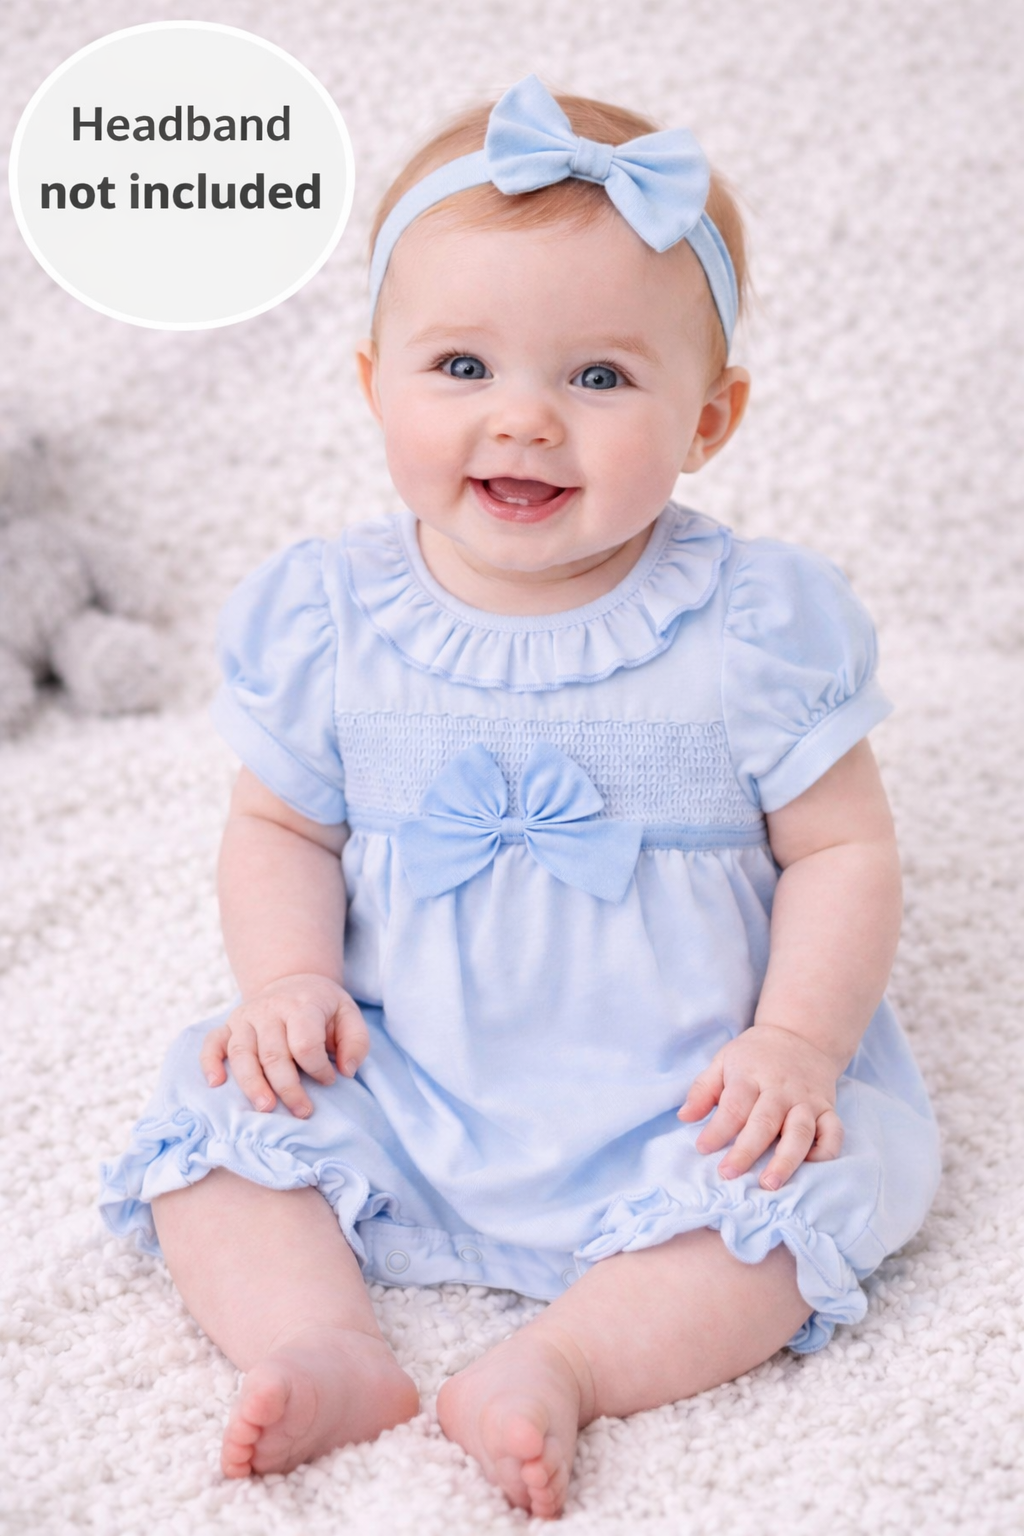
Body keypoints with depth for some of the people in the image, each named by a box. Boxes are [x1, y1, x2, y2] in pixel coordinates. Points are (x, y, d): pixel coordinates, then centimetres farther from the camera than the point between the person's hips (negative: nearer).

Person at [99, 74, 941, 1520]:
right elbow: (282, 826, 6)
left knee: (819, 1175, -24)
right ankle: (324, 1343, -18)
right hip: (395, 1094, 2)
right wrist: (288, 978, -12)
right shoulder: (324, 620, -6)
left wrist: (798, 1040, -19)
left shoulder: (758, 625, -12)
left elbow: (844, 851, -6)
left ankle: (562, 1359, -23)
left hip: (678, 1108, -2)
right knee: (211, 1119, -10)